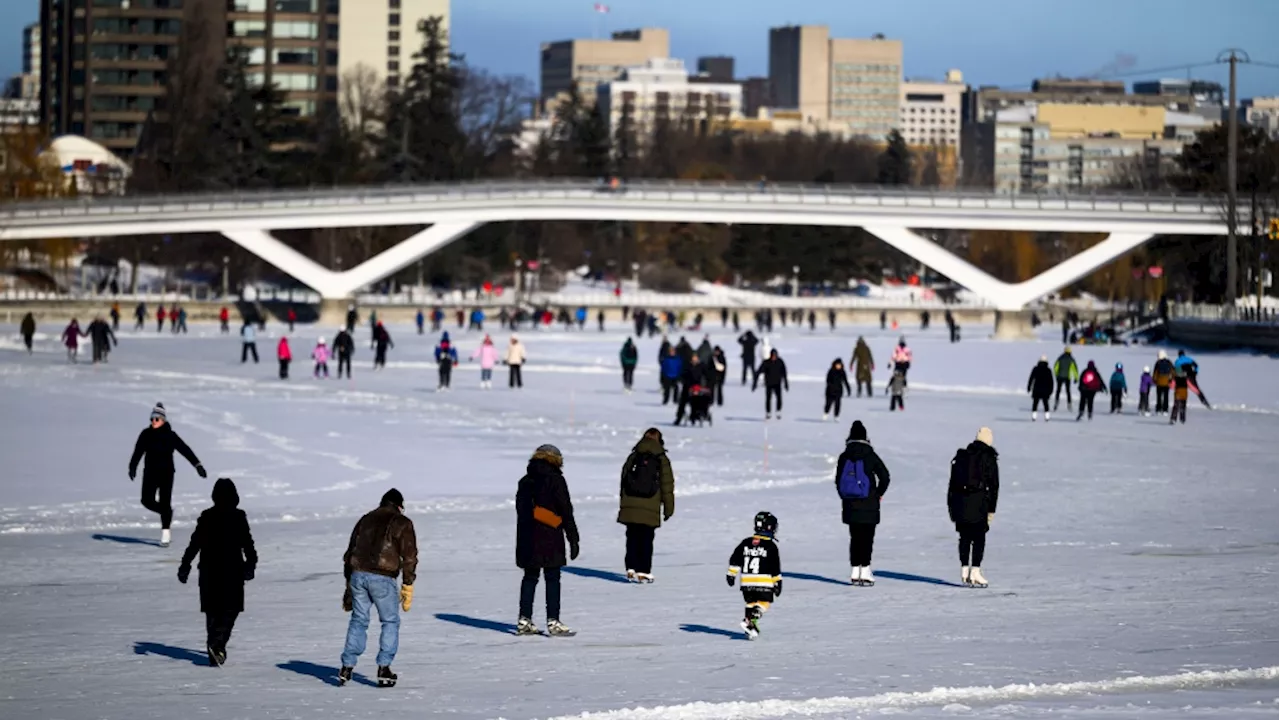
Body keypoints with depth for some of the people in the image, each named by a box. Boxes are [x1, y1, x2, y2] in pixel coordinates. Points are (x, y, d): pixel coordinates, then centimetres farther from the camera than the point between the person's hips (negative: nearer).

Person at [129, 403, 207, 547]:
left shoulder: (170, 436, -7)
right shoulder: (146, 434, 1)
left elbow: (185, 450, -10)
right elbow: (138, 451, 5)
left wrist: (197, 465, -16)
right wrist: (132, 467, -5)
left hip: (166, 473, -3)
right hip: (150, 472, 3)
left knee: (164, 503, -6)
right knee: (147, 501, -6)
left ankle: (165, 535, 0)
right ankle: (167, 512, 25)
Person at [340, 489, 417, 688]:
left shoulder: (365, 520, 20)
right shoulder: (402, 523, 5)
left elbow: (350, 553, 20)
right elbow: (409, 556, -2)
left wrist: (349, 584, 25)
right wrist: (407, 587, 1)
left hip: (358, 574, 4)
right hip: (382, 578, -4)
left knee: (358, 621, 16)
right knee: (390, 622, 10)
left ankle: (347, 667, 13)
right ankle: (384, 669, 3)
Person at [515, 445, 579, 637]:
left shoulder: (525, 482, 11)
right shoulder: (555, 480, -9)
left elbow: (521, 511, 15)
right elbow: (566, 511, -10)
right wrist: (573, 538, -5)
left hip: (527, 540, 6)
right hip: (550, 539, -6)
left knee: (530, 577, 12)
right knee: (552, 579, -3)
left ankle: (524, 621, 11)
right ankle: (553, 621, -6)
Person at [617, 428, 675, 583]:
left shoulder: (633, 457, 6)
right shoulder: (662, 460, -1)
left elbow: (624, 480, 10)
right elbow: (667, 485, 2)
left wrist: (623, 504, 17)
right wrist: (668, 508, 9)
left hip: (630, 506, 2)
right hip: (650, 510, -2)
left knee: (632, 538, 10)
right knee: (646, 540, 4)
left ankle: (631, 569, 5)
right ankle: (643, 571, 3)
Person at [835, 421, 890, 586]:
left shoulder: (844, 457, 2)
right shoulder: (870, 456, -7)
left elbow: (838, 480, 6)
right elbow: (884, 476, -6)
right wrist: (879, 493, 9)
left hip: (850, 504, 3)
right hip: (868, 504, -3)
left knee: (855, 537, 12)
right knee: (867, 538, -2)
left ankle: (855, 572, 12)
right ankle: (865, 572, -8)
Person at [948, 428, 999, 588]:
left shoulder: (961, 456, 11)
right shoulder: (989, 459, -2)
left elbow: (952, 481, 13)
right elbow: (994, 486, -5)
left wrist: (950, 505, 17)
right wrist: (991, 510, -1)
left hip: (959, 502, 4)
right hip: (978, 503, -4)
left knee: (965, 537, 12)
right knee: (979, 537, 1)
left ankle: (964, 571, 11)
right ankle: (975, 572, -5)